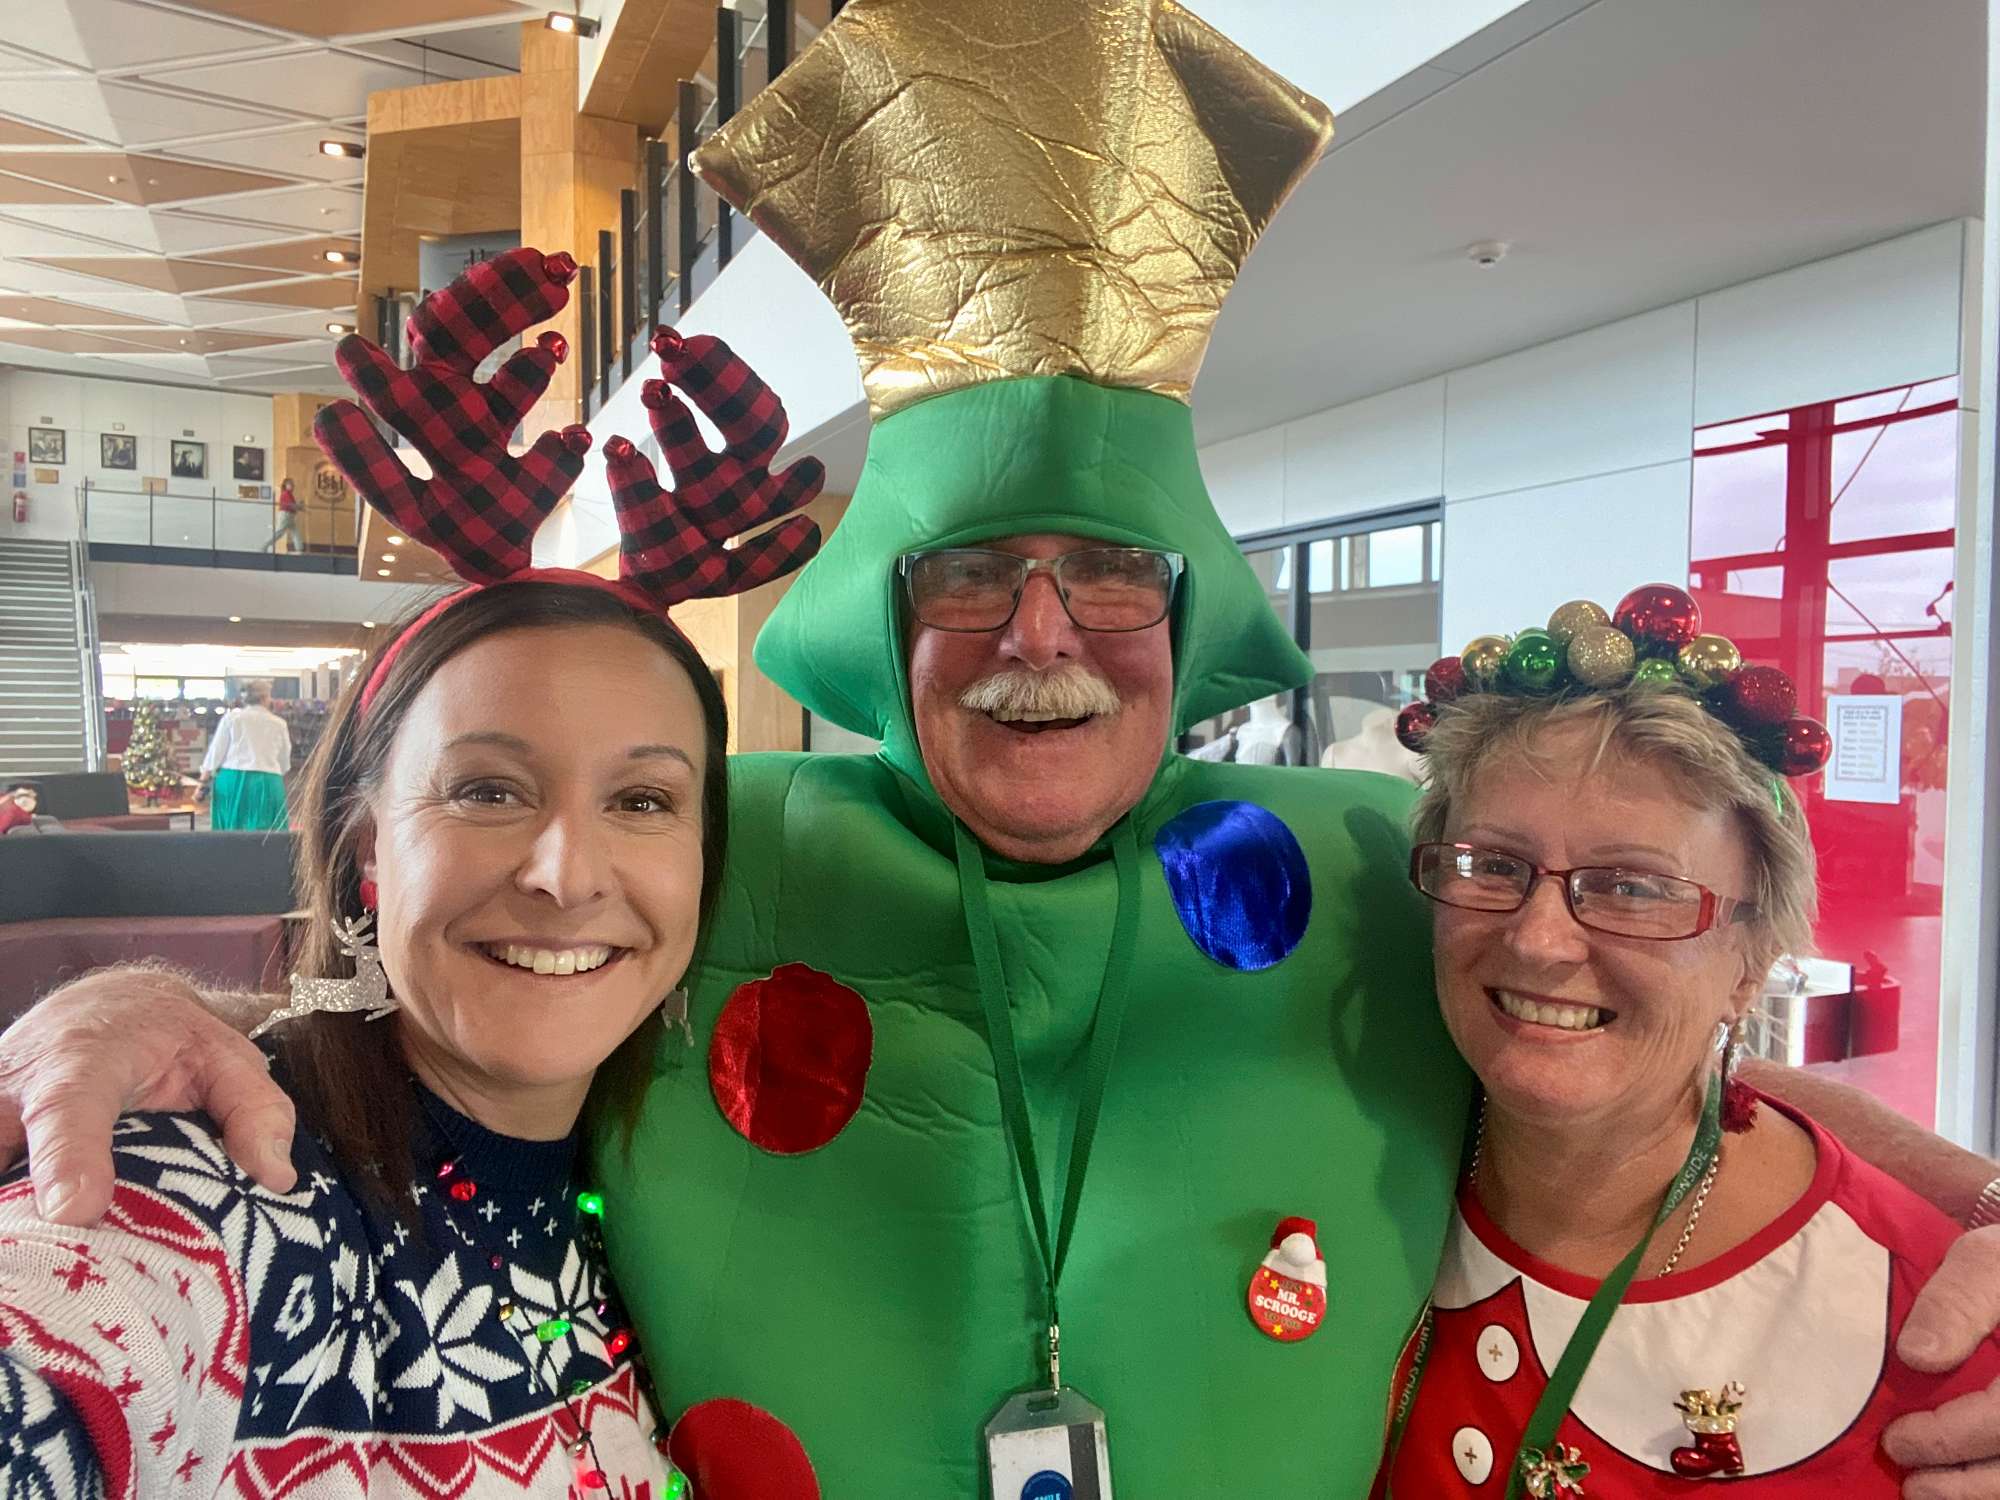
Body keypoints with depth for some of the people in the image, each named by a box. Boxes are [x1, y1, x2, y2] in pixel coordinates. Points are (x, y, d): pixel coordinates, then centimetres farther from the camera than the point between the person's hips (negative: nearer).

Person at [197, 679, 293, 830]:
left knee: (230, 832, 7)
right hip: (267, 783, -1)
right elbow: (285, 764, 17)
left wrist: (204, 782, 7)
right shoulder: (279, 724, 8)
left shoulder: (231, 717, 6)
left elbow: (216, 751, 3)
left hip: (233, 781, 1)